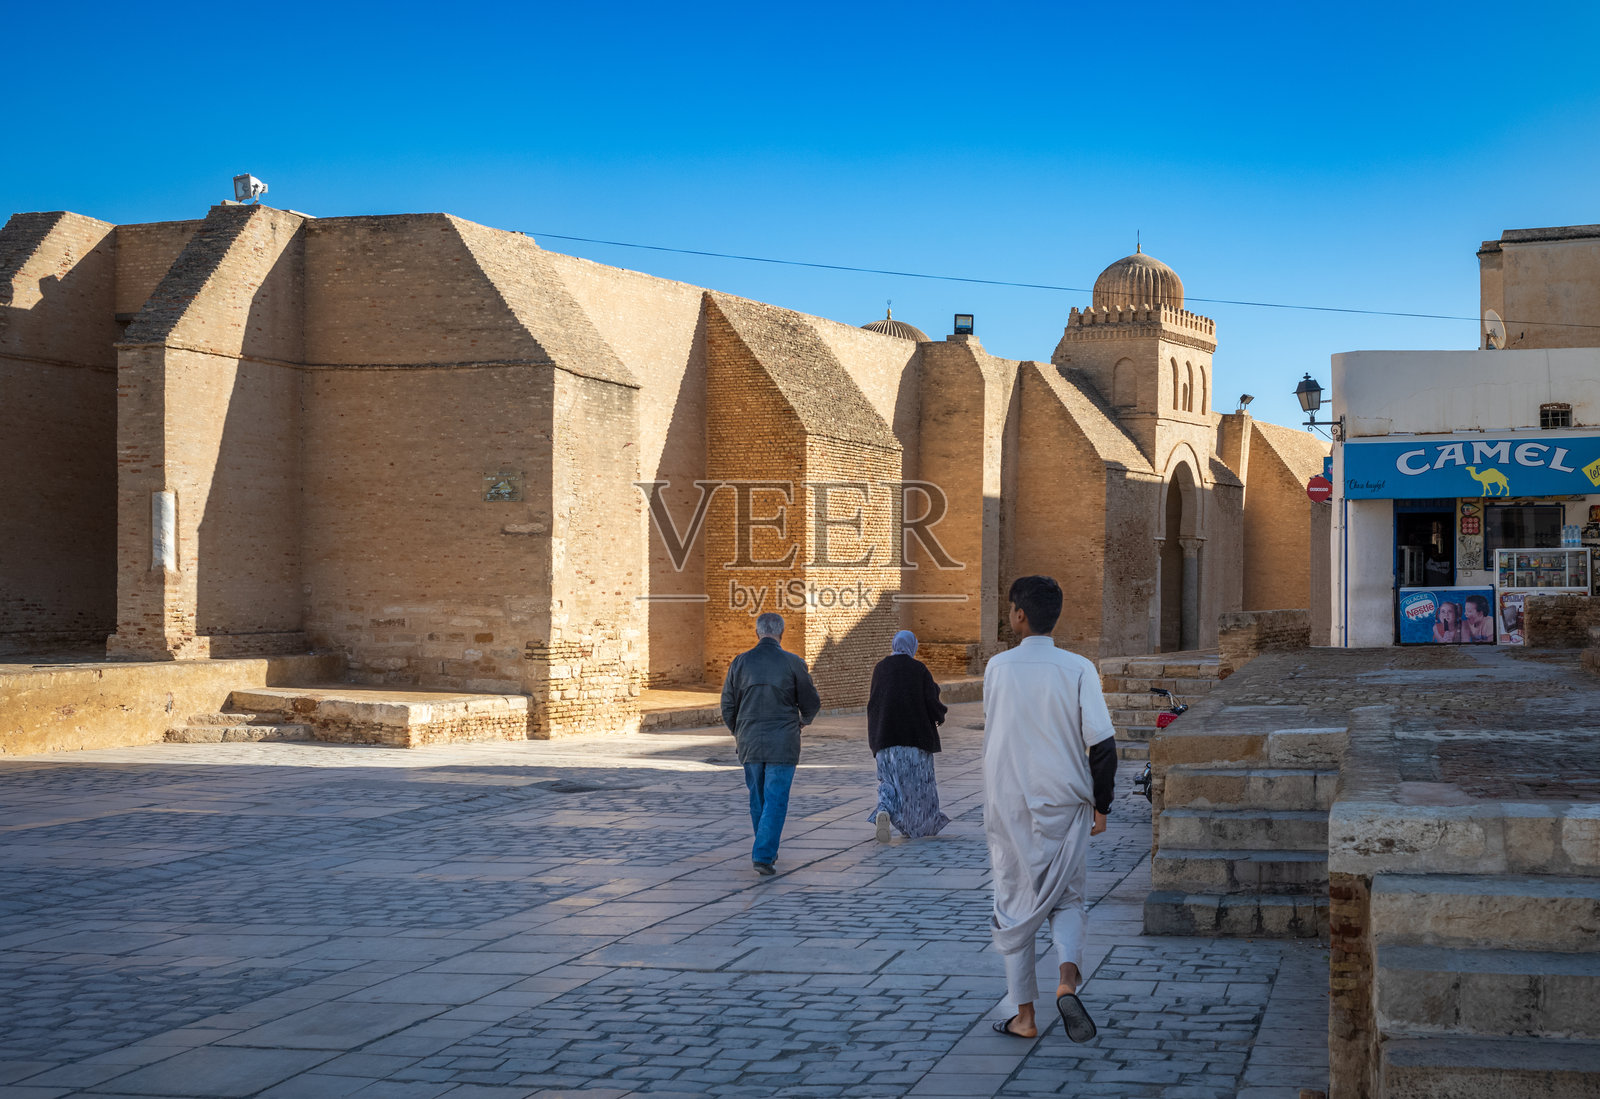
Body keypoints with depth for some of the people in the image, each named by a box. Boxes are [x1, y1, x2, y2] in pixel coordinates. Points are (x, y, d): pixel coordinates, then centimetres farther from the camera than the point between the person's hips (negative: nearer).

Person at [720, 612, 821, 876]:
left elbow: (728, 705, 5)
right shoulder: (793, 663, -7)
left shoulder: (740, 663, -1)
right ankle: (763, 855, -10)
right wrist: (803, 721, 23)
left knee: (758, 798, 18)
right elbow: (811, 703, 0)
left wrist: (737, 732, 24)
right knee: (776, 801, 0)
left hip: (750, 742, 3)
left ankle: (767, 850, 28)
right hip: (783, 744, -3)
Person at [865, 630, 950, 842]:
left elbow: (873, 702, 7)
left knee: (891, 779, 6)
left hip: (886, 736, 2)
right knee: (916, 780, 13)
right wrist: (941, 714, 13)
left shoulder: (880, 668, 3)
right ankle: (912, 826, 20)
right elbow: (931, 701, -7)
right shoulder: (919, 669, -6)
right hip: (915, 734, -2)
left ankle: (884, 811, -23)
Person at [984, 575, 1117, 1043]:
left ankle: (1024, 1016, 11)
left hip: (1008, 806, 0)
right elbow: (1102, 742, -11)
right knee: (1067, 898, 15)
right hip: (1065, 807, 0)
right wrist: (1101, 805, -1)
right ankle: (1068, 982, -11)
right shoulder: (1078, 669, -7)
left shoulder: (997, 667, -2)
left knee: (1014, 905, 10)